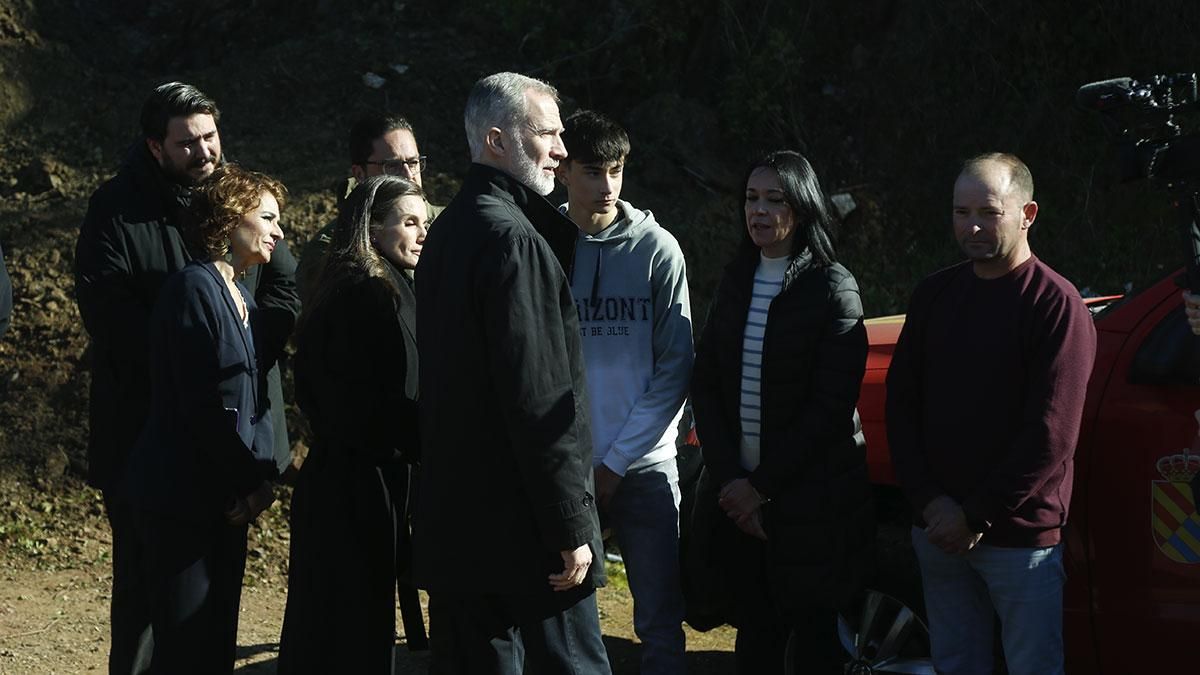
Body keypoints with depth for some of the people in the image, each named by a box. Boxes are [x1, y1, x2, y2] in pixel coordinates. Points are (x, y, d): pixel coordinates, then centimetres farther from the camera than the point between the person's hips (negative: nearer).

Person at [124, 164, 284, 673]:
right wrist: (252, 479, -11)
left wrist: (259, 476, -1)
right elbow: (202, 403, -18)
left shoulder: (240, 295, 15)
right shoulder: (194, 288, -13)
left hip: (226, 497, 9)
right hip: (183, 498, -9)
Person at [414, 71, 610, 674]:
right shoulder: (514, 239, -16)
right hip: (521, 524, -9)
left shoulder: (449, 231, 15)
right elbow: (538, 398, -21)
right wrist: (570, 528, -18)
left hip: (453, 517, 9)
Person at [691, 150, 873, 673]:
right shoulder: (736, 281, 9)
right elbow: (705, 384, 5)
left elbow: (829, 407, -14)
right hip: (739, 494, 5)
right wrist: (729, 479, -8)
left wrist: (763, 487, -14)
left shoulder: (832, 287, -8)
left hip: (809, 500, -5)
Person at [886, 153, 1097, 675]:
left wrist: (975, 516, -13)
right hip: (937, 531, 6)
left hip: (1020, 537, -5)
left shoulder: (1056, 304, -9)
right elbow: (901, 403, 9)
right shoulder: (934, 294, 10)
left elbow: (1050, 437, -14)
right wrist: (930, 501, -4)